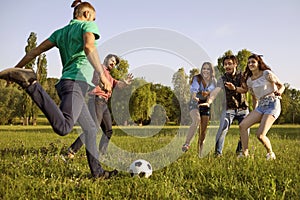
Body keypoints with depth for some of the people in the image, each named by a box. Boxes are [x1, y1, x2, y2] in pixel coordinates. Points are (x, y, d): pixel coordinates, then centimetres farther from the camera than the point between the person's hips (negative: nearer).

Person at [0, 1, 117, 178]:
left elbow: (35, 51, 22)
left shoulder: (61, 32, 26)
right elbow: (89, 46, -16)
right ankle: (29, 83, -36)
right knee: (63, 127, -32)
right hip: (77, 83, -9)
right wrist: (102, 74, -21)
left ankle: (98, 172, 18)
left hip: (66, 83, 9)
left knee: (91, 129, 16)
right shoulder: (87, 25, 7)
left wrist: (18, 67, 26)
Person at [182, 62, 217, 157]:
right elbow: (194, 89, -27)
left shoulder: (213, 81, 5)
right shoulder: (197, 78, -9)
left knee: (203, 131, 2)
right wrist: (194, 97, -48)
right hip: (195, 103, -4)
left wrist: (207, 93, -29)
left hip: (206, 105, 4)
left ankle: (199, 154, 11)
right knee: (197, 120, -34)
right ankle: (186, 144, -37)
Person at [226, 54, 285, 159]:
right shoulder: (249, 80, 11)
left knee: (260, 135, -17)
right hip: (261, 106, 6)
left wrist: (278, 93, -20)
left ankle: (271, 154, 11)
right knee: (242, 126, -10)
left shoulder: (267, 74, -5)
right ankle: (245, 153, -3)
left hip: (273, 105, -6)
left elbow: (281, 86, 3)